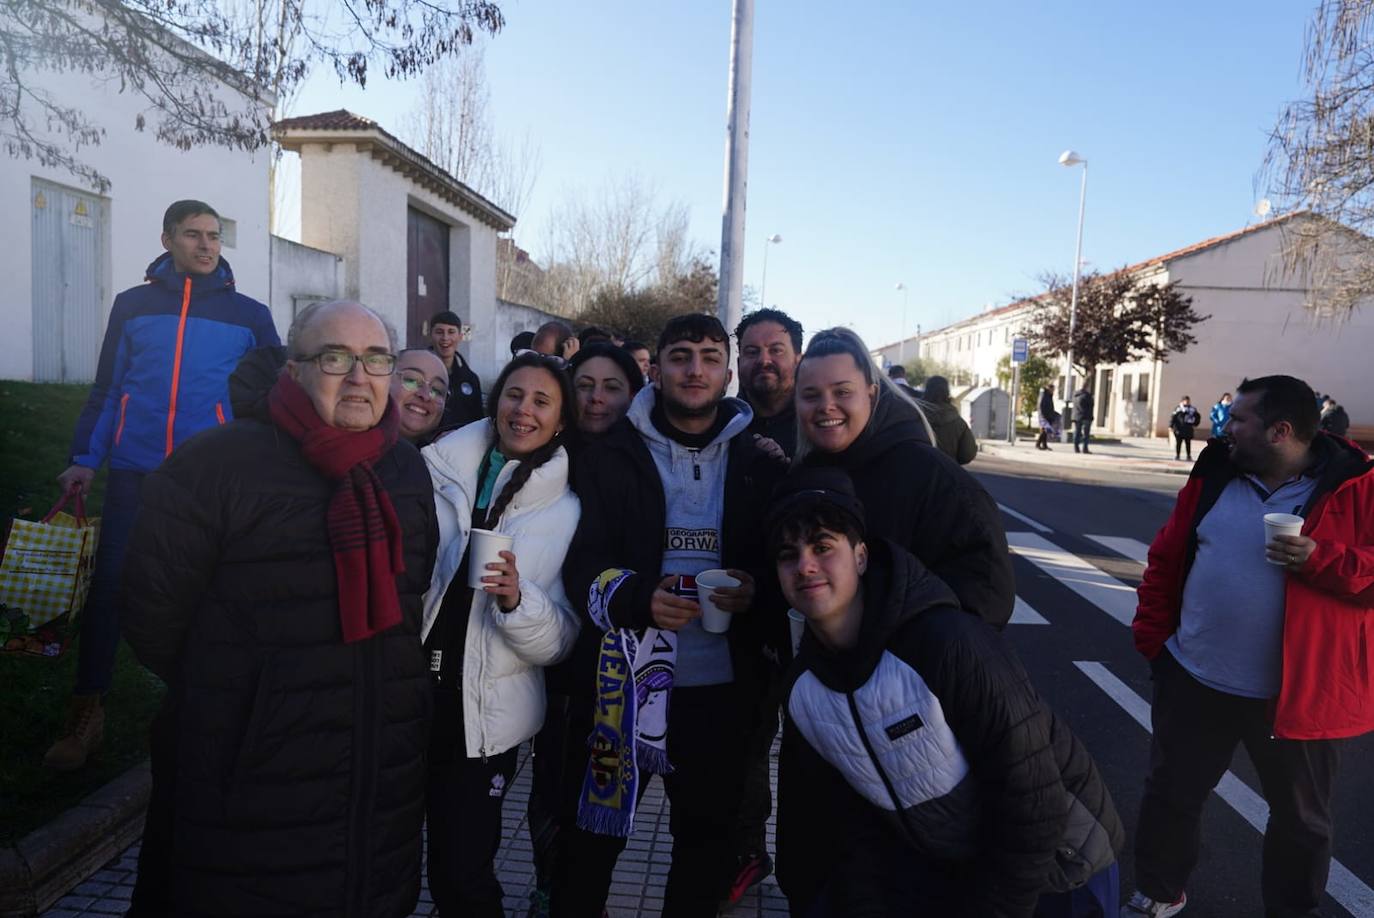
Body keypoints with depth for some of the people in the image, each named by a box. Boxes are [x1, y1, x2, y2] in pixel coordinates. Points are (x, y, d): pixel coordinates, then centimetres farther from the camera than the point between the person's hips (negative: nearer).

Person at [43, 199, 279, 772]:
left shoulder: (249, 315, 5)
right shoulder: (133, 305, 9)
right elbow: (106, 389, 11)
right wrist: (85, 459, 4)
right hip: (134, 473, 1)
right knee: (109, 585, 0)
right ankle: (87, 714, 14)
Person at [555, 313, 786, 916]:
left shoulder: (760, 461, 3)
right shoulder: (611, 456, -2)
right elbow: (580, 561, -5)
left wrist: (758, 589, -14)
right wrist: (637, 597, -24)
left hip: (720, 684, 2)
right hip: (622, 678, -1)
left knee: (707, 832, 18)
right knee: (592, 831, 13)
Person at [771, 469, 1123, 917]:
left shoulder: (950, 644, -30)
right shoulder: (802, 690, -9)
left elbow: (1032, 802, -24)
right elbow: (854, 824, 0)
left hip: (1054, 865, -4)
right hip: (941, 864, 5)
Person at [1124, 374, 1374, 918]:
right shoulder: (1215, 474, 2)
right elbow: (1166, 558, 6)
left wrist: (1321, 560, -28)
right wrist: (1152, 635, 4)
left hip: (1298, 691, -3)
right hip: (1194, 679, 3)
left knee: (1299, 816, 17)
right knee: (1170, 791, 15)